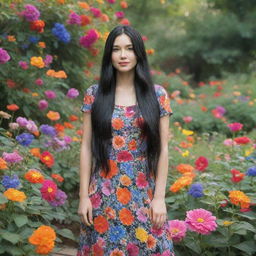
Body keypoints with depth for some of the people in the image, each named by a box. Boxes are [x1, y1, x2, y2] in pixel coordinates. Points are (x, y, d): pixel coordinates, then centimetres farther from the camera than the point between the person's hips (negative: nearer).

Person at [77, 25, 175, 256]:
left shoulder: (157, 95, 0)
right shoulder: (94, 94, 0)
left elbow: (162, 149, 0)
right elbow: (86, 147, 1)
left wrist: (159, 197, -4)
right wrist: (84, 195, -3)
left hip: (144, 193, 0)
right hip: (104, 193, 0)